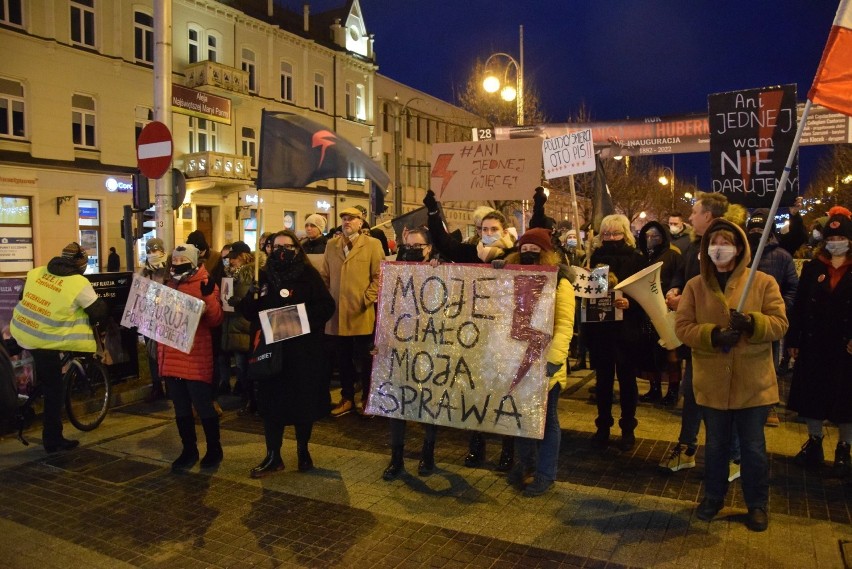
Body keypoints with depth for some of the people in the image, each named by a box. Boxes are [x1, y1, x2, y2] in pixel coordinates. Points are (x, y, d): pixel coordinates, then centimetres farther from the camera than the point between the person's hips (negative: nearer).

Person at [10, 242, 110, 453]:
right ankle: (53, 440, 16)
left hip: (18, 331, 5)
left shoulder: (36, 272, 4)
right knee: (54, 391, 7)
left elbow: (24, 297, 19)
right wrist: (98, 323, 18)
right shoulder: (79, 283, -12)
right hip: (43, 342, -5)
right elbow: (99, 311, -4)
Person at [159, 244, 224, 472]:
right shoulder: (168, 285, 14)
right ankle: (189, 450, 24)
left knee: (203, 406, 0)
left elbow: (215, 320, -14)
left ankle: (214, 449, 15)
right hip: (171, 356, 6)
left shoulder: (204, 285, -5)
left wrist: (208, 296, -27)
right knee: (181, 408, 13)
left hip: (196, 357, -6)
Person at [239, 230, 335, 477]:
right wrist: (248, 299, -12)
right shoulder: (265, 276, 10)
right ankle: (273, 457, 18)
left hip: (303, 350, -3)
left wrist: (304, 317, -24)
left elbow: (327, 306, -9)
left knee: (304, 402, 8)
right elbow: (250, 311, 9)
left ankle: (303, 451, 27)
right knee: (271, 403, 6)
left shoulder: (308, 274, -1)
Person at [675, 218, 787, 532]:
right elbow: (682, 327, -5)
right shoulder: (695, 286, 0)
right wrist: (713, 334, -22)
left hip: (753, 382, -1)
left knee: (753, 447, 11)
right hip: (712, 381, 1)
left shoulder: (763, 282, -3)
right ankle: (713, 496, 36)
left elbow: (780, 324, -7)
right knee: (716, 444, 16)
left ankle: (757, 503, 32)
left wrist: (751, 323, -27)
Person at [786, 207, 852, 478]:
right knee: (813, 392, 10)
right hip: (814, 344, 2)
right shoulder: (812, 268, 4)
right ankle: (814, 440, 28)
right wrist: (793, 340, -1)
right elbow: (798, 305, 2)